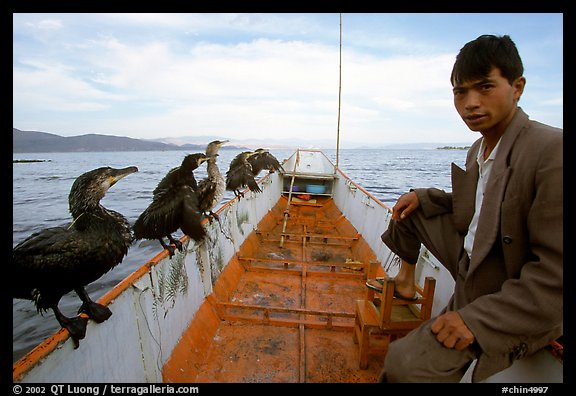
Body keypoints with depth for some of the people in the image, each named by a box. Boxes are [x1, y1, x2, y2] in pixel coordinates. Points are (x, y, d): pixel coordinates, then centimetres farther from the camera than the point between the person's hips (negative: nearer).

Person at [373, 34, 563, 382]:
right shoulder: (479, 149, 0)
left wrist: (479, 318, -28)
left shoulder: (553, 151, -26)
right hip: (471, 260, 8)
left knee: (404, 365, -22)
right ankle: (406, 278, 31)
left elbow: (557, 272, -27)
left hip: (513, 305, -8)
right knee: (410, 209, 14)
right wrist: (424, 197, 1)